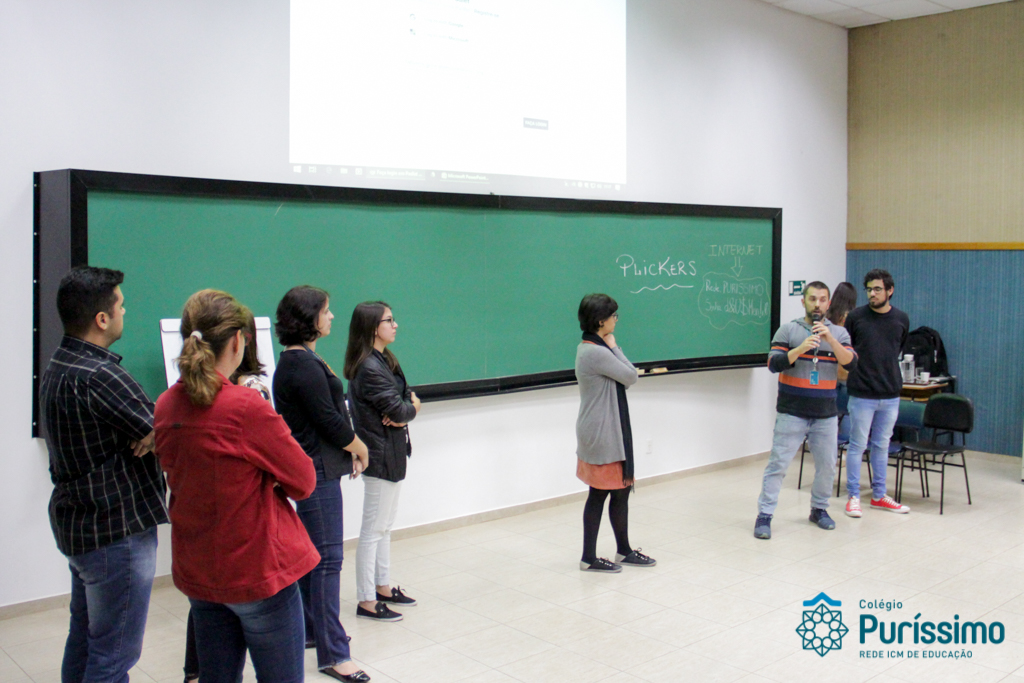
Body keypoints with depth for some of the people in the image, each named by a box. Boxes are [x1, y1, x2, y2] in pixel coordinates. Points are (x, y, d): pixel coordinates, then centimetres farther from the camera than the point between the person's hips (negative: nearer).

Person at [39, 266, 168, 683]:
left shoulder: (57, 368, 8)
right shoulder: (98, 377, -25)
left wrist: (149, 433, -13)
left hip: (77, 523, 10)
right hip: (116, 529, -10)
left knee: (84, 640, 22)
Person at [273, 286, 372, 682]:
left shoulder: (296, 361, 13)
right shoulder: (304, 366, -19)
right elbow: (331, 422, -18)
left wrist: (350, 447, 4)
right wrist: (360, 449, -2)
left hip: (310, 468, 10)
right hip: (317, 471, -10)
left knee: (312, 553, 19)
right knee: (327, 558, -5)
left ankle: (308, 629, 32)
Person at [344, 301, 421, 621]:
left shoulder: (385, 360, 11)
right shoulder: (369, 368, -20)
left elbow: (406, 394, 9)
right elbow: (398, 410, -23)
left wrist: (404, 409, -12)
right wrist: (412, 408, -1)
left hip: (391, 453, 10)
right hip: (380, 456, -10)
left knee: (385, 524, 18)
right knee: (373, 529, -2)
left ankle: (383, 586, 30)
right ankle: (366, 601, 6)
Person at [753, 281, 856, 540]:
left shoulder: (839, 332, 8)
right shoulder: (789, 330, 0)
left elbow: (851, 363, -7)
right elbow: (774, 364, -9)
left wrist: (830, 339, -20)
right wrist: (801, 348, -23)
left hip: (826, 414, 3)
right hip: (791, 413, -3)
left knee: (827, 465, 11)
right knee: (778, 463, -5)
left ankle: (819, 509, 30)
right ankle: (764, 515, 0)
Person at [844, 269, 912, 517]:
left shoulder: (901, 319, 4)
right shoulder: (856, 317, -6)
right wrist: (853, 368, 0)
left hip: (891, 394, 3)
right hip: (862, 394, -3)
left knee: (882, 446, 13)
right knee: (858, 446, 2)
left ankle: (879, 495, 24)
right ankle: (853, 496, 12)